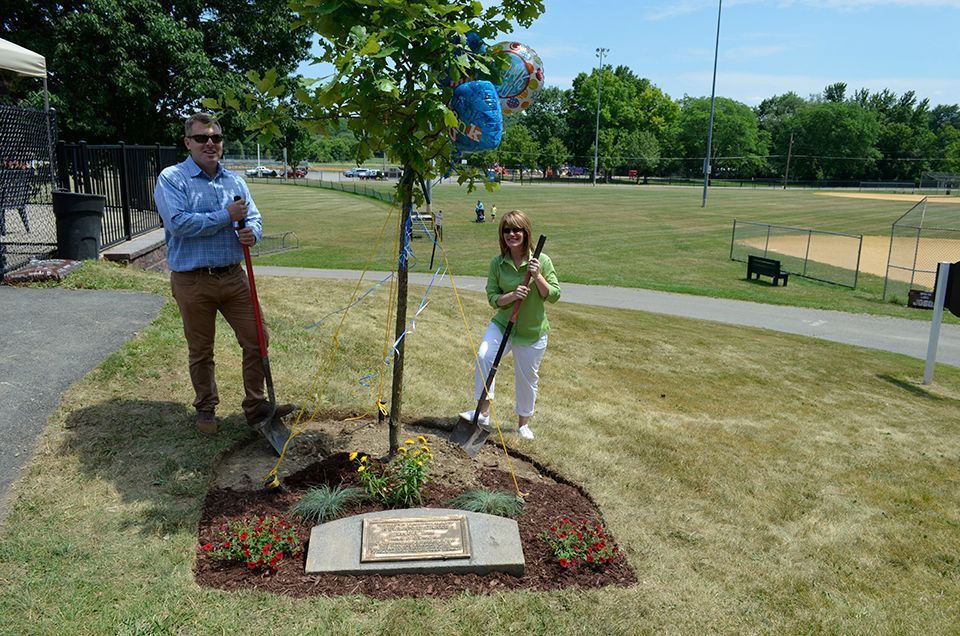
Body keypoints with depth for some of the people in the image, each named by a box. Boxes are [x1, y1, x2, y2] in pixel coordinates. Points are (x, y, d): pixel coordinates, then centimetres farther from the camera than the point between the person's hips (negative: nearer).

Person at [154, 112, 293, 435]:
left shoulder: (234, 180, 11)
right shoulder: (171, 179, -7)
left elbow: (253, 216, 11)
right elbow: (177, 223, -20)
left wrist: (252, 232, -14)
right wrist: (226, 217, -16)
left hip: (233, 276, 5)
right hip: (192, 282, -4)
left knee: (256, 341, 5)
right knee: (200, 352, 10)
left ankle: (255, 406, 19)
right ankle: (206, 409, 28)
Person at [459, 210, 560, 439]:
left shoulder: (542, 261, -10)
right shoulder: (497, 263, -5)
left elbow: (554, 295, -9)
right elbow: (492, 297, -4)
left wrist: (537, 277, -24)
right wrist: (511, 295, -24)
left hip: (532, 332, -1)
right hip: (502, 324, 1)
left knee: (527, 378, 11)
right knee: (483, 356, -25)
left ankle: (523, 423, 34)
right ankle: (483, 412, -14)